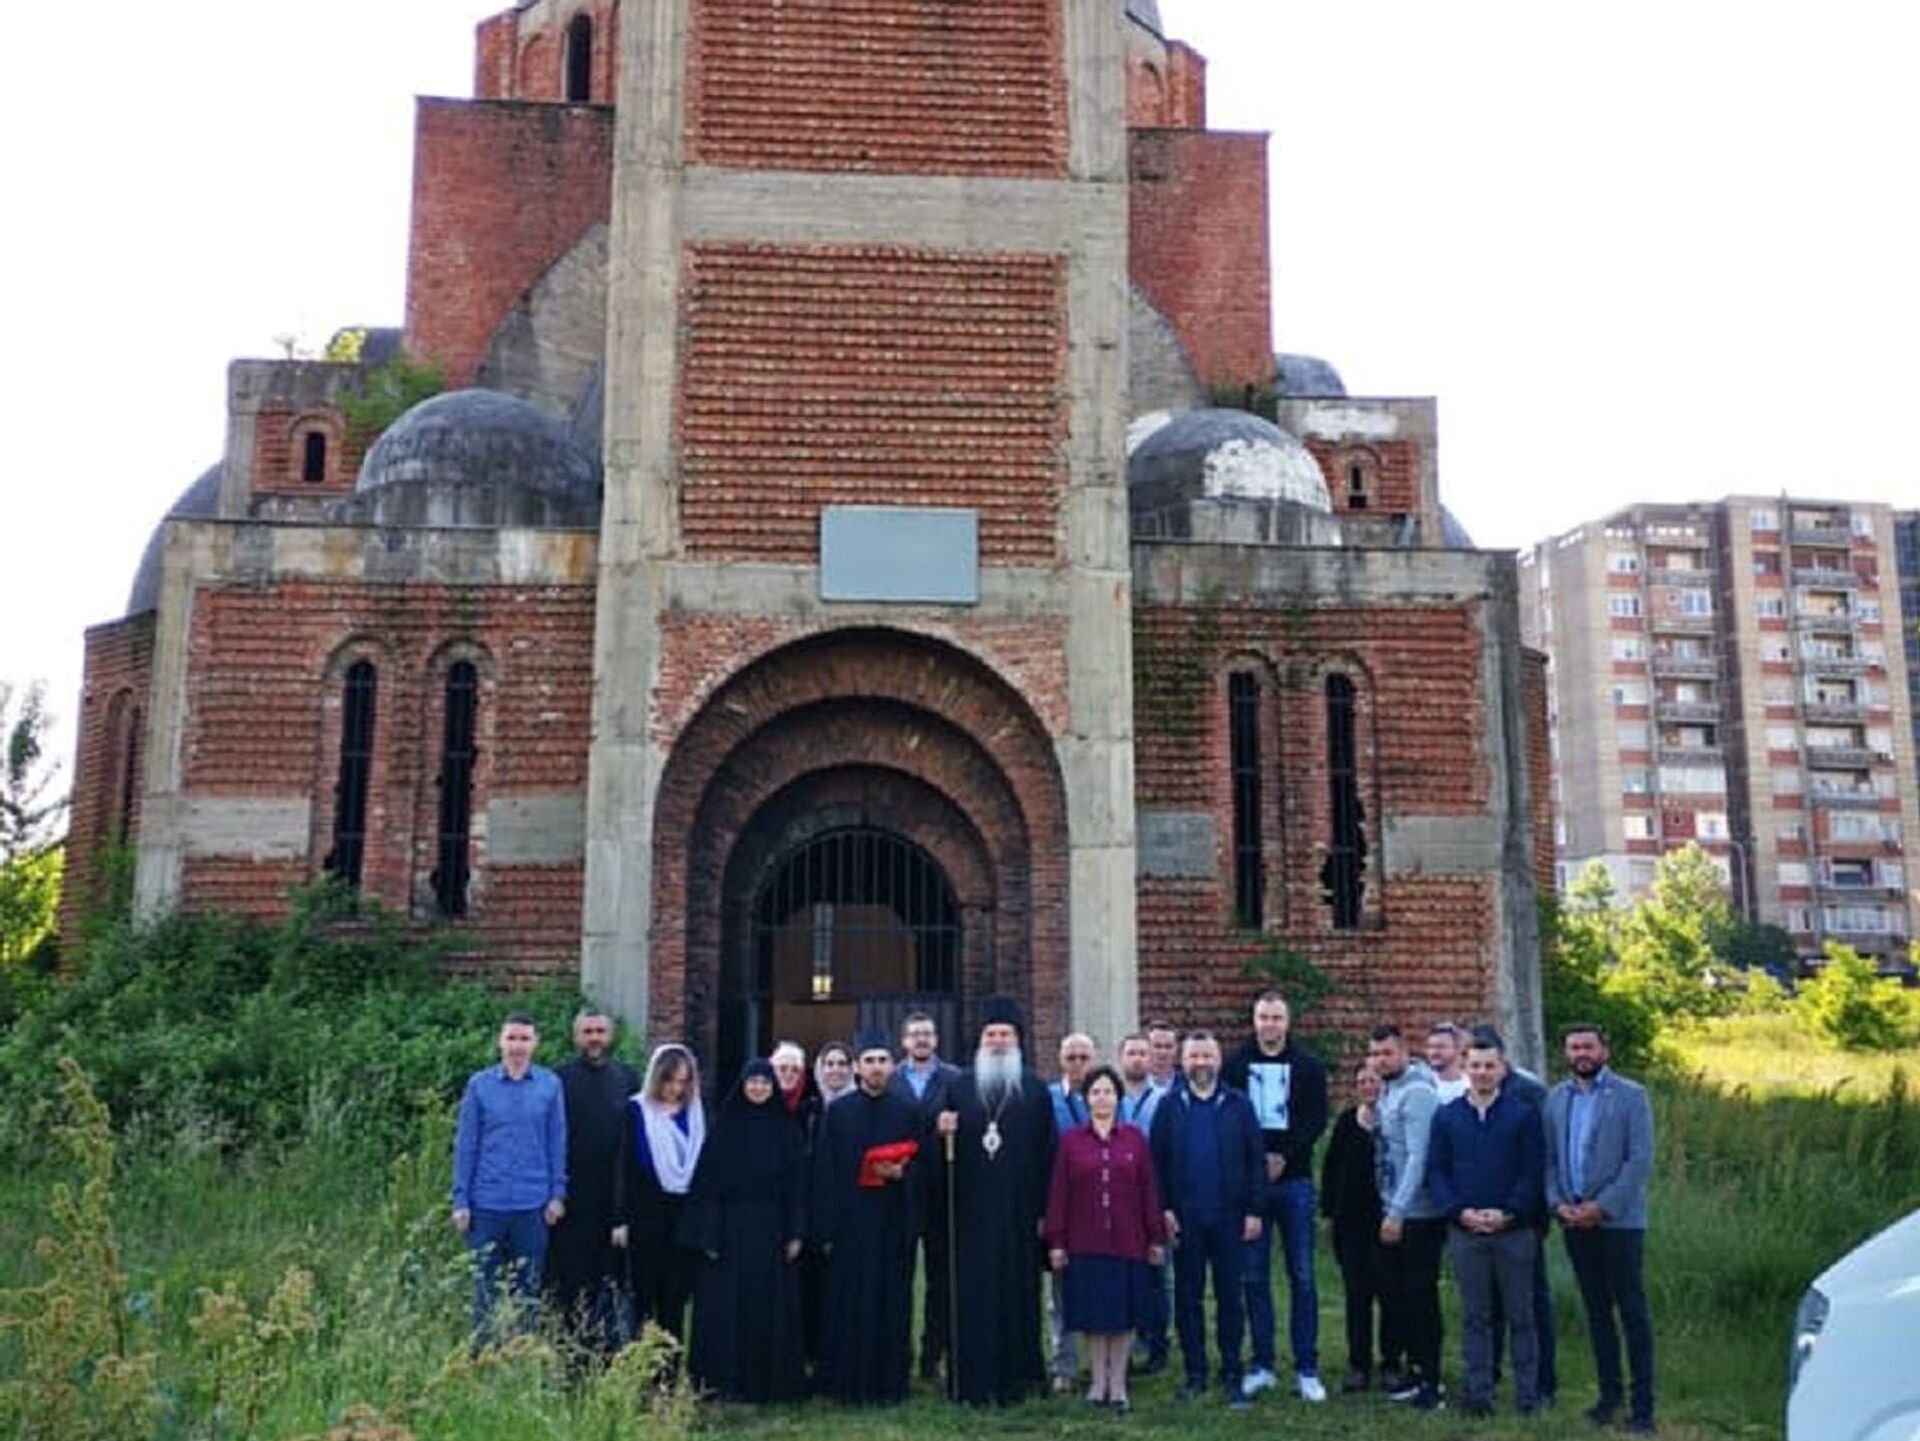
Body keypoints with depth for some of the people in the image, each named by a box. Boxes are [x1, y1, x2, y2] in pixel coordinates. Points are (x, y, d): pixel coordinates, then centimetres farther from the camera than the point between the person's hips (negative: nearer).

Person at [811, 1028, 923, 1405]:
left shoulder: (908, 1111, 5)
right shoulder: (837, 1111, 2)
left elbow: (923, 1163, 9)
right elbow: (823, 1172, 0)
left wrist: (902, 1172, -13)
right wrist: (825, 1230, -5)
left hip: (894, 1222, 1)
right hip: (849, 1221, -1)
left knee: (891, 1305, 4)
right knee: (847, 1306, 1)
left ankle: (888, 1383, 14)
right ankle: (846, 1384, 11)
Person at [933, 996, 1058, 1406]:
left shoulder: (1035, 1090, 4)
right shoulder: (960, 1087, 8)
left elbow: (1047, 1153, 1)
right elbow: (946, 1144, 12)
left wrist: (1044, 1210, -4)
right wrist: (941, 1131, -11)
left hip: (1018, 1212, -1)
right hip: (972, 1212, 1)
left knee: (1017, 1291, 3)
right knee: (972, 1292, 1)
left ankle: (1016, 1378, 14)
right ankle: (974, 1381, 8)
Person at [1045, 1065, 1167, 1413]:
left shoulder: (1135, 1139, 3)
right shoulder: (1070, 1141, 1)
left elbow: (1149, 1190, 4)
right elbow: (1058, 1194, 1)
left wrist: (1156, 1238, 1)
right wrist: (1055, 1242, -2)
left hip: (1127, 1242, 1)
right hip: (1085, 1244, -1)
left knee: (1125, 1314, 5)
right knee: (1093, 1314, 5)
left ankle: (1118, 1385, 16)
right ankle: (1099, 1382, 18)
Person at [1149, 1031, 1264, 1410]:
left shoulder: (1238, 1105, 1)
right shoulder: (1170, 1106, 3)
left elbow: (1255, 1160, 0)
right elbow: (1157, 1161, 2)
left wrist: (1254, 1210, -5)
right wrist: (1164, 1208, -5)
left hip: (1229, 1216, -1)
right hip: (1185, 1218, 1)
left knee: (1230, 1296, 5)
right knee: (1187, 1296, 7)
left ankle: (1232, 1375, 14)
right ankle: (1195, 1374, 17)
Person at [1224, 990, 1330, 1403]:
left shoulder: (1308, 1066, 3)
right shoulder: (1236, 1065, 3)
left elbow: (1316, 1120, -3)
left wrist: (1283, 1157, -13)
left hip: (1294, 1180, 0)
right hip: (1249, 1182, 1)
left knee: (1302, 1277, 2)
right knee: (1254, 1277, 5)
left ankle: (1307, 1369, 9)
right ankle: (1261, 1365, 15)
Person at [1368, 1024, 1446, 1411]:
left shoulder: (1417, 1093, -16)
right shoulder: (1387, 1092, 9)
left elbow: (1418, 1157, -21)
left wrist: (1397, 1212, -22)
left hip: (1418, 1215, -8)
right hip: (1392, 1212, 8)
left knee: (1420, 1295, 0)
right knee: (1392, 1291, 13)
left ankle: (1431, 1379, 11)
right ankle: (1416, 1368, 26)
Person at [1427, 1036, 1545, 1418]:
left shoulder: (1523, 1114, 0)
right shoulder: (1446, 1116, 6)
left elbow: (1533, 1170, -3)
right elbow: (1436, 1171, 5)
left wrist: (1508, 1212, -13)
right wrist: (1459, 1211, -8)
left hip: (1514, 1230, -2)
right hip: (1465, 1231, 2)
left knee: (1520, 1315, 5)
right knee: (1474, 1317, 7)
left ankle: (1527, 1395, 14)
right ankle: (1479, 1395, 13)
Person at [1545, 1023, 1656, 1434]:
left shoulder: (1630, 1095, -4)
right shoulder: (1556, 1097, 9)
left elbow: (1640, 1160, -11)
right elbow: (1548, 1158, 10)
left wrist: (1602, 1206, -15)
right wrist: (1557, 1203, -5)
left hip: (1618, 1220, -4)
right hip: (1574, 1220, 4)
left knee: (1632, 1311, 0)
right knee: (1596, 1309, 11)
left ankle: (1642, 1403, 6)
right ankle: (1609, 1393, 21)